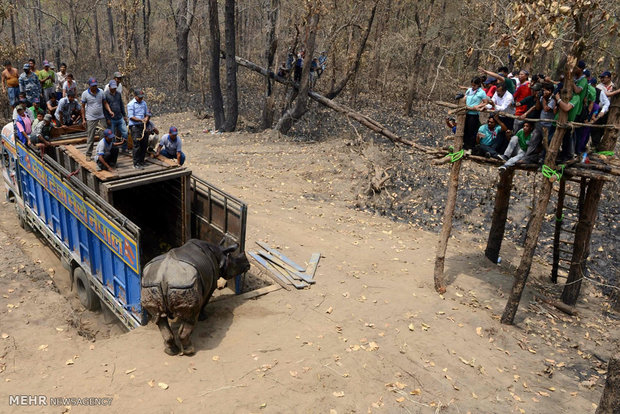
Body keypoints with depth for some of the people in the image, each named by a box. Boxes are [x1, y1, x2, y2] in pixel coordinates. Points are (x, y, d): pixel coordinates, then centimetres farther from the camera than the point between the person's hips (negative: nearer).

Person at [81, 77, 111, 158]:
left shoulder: (101, 92, 2)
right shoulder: (85, 94, -5)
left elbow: (105, 103, 10)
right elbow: (83, 107, 0)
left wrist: (110, 111, -8)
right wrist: (83, 119, -3)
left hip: (101, 118, 3)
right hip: (90, 119, -3)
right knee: (90, 138, 2)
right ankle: (88, 154, 12)